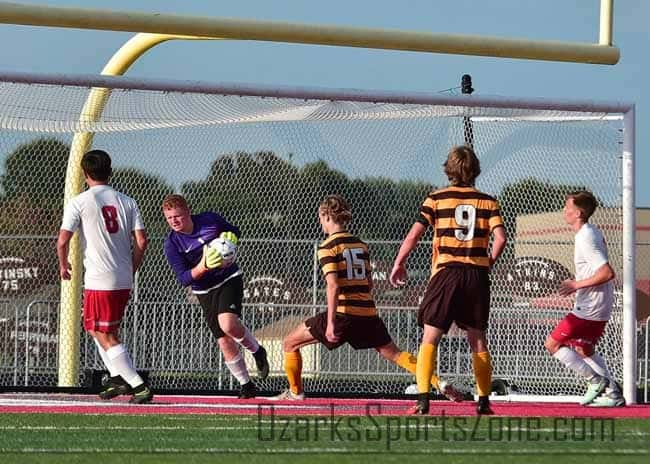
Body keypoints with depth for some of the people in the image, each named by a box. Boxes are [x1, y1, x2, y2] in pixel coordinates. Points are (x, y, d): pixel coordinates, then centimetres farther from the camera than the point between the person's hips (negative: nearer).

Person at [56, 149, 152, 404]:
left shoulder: (79, 203, -6)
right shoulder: (127, 202, 7)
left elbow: (62, 241, -10)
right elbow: (141, 241, 2)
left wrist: (63, 265, 9)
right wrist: (131, 270, 15)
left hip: (99, 281, -6)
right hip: (124, 281, 6)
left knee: (106, 337, -2)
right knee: (95, 328, 24)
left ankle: (139, 386, -11)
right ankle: (118, 377, 16)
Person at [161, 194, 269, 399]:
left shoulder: (210, 220, -12)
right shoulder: (172, 243, -13)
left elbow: (233, 231, 9)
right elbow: (183, 278, -19)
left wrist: (230, 238, -15)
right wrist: (202, 267, -37)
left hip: (229, 279, -2)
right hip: (205, 291, 2)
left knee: (228, 324, -27)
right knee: (224, 341, 0)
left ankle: (257, 351, 2)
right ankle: (246, 385, 17)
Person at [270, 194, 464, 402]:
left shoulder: (328, 247, -5)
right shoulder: (361, 244, 13)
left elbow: (333, 286, -16)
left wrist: (330, 322, -21)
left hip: (343, 314, -6)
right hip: (368, 313, 6)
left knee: (290, 343, 9)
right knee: (392, 353, 13)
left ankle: (295, 392, 13)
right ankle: (439, 384, 2)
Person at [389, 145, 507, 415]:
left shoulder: (436, 199, 2)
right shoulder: (487, 201, 6)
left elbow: (414, 235, -5)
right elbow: (500, 238, -5)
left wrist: (399, 264, 7)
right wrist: (488, 264, 11)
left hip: (445, 272, -2)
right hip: (477, 276, 2)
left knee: (430, 338, -2)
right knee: (478, 340, 13)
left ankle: (423, 399, -15)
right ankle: (484, 401, 14)